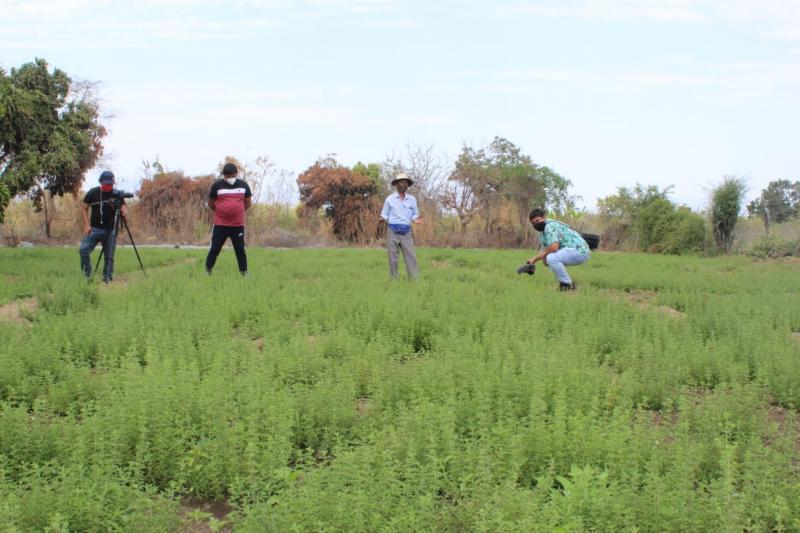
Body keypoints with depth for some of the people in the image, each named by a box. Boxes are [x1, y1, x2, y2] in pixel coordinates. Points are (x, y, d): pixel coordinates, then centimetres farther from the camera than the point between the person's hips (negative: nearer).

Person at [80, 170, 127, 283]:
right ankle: (86, 275, -1)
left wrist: (123, 211, -25)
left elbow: (123, 208, 1)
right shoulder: (93, 193, 1)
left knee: (109, 256, 0)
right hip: (94, 229, 0)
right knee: (83, 250, -13)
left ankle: (107, 279, 10)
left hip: (110, 231, 0)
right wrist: (87, 225, -6)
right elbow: (84, 209, 6)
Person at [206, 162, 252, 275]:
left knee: (240, 249, 5)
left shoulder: (243, 185, 3)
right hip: (220, 224, -1)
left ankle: (244, 272, 13)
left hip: (238, 225, 1)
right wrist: (220, 212, 12)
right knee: (214, 249, 2)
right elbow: (211, 203, 8)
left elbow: (248, 203, 14)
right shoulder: (217, 185, -2)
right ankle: (207, 271, 12)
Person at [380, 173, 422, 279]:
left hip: (406, 232, 2)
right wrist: (382, 219, -16)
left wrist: (415, 219, -8)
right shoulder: (390, 199, 4)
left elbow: (414, 214, 15)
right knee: (393, 259, -1)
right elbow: (384, 214, 7)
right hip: (392, 231, -2)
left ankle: (415, 280, -8)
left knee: (411, 257, -6)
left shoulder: (412, 199, 10)